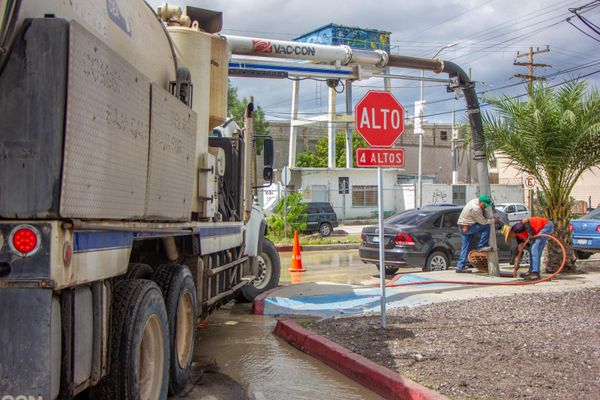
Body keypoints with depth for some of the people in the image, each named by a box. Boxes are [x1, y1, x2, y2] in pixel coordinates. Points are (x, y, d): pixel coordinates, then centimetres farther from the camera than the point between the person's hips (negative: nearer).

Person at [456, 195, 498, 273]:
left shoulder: (476, 201, 6)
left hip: (462, 227, 10)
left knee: (465, 248, 8)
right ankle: (481, 246, -9)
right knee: (486, 226, -12)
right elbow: (483, 221, -16)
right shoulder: (475, 209, -24)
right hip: (467, 228, -10)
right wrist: (494, 220, -7)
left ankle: (460, 267, 7)